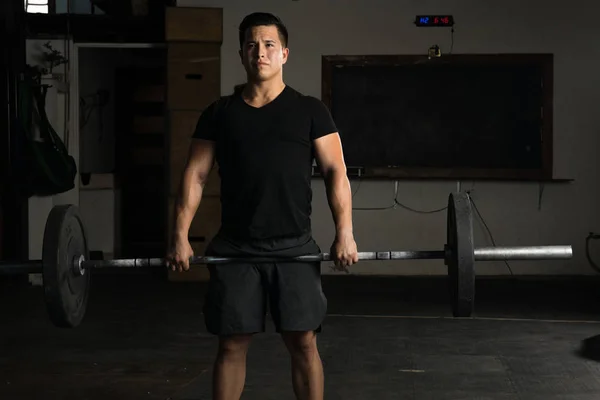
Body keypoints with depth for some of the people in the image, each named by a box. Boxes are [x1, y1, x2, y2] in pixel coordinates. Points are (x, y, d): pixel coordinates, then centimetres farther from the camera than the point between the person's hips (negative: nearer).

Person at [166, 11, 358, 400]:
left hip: (294, 246, -1)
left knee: (303, 341, 0)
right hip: (235, 248, 1)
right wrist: (181, 236, -5)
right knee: (232, 344, 5)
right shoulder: (220, 113, 7)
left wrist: (345, 231, -13)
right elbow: (195, 175, 5)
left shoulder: (310, 110, 3)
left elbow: (335, 170, -1)